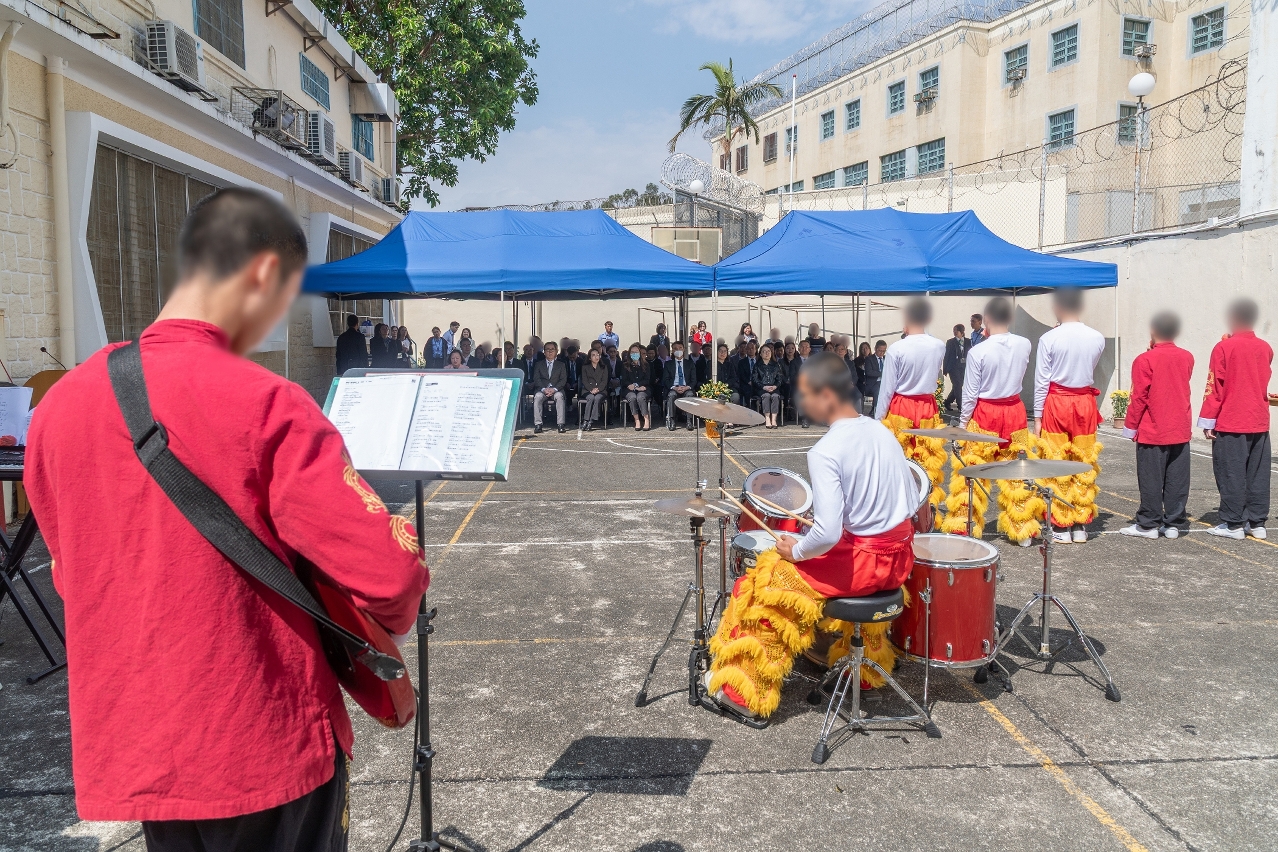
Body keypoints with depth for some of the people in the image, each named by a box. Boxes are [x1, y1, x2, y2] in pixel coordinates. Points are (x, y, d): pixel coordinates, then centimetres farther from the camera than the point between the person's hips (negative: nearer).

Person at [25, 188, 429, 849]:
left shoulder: (57, 405, -2)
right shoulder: (267, 406, -21)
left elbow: (71, 572, 11)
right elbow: (393, 573, -23)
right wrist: (387, 622, -2)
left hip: (128, 753, 5)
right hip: (268, 749, -5)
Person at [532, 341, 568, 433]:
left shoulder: (561, 365, 17)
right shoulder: (539, 364, 17)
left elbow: (563, 380, 4)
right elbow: (536, 379, 5)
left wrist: (554, 389, -14)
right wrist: (544, 389, -15)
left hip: (556, 390, 0)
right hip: (542, 390, 0)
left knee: (559, 396, -35)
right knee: (537, 397, -33)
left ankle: (560, 424, -36)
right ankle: (537, 424, -34)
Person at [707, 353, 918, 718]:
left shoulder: (825, 452, -22)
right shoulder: (882, 431, 2)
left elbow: (827, 534, -28)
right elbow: (911, 500, 10)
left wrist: (796, 551, -9)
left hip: (860, 562, -8)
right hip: (899, 556, 8)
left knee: (765, 582, 5)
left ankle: (745, 690, 14)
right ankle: (866, 666, 50)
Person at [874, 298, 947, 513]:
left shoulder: (896, 349, -15)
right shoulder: (939, 347, -4)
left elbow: (887, 389, -11)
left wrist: (878, 420, -3)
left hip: (900, 409, -3)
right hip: (928, 409, 3)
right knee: (929, 460, 11)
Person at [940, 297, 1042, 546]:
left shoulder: (978, 352, -16)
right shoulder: (1024, 345, -4)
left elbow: (970, 393, -10)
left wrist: (962, 423, 1)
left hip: (984, 414, -4)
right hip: (1015, 412, 4)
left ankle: (963, 527, 9)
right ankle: (1024, 531, 18)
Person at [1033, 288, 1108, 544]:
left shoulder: (1048, 339, -12)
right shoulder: (1097, 338, -1)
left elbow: (1041, 381, -9)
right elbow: (1091, 369, 14)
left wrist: (1037, 416, -4)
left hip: (1055, 403, -3)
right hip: (1085, 403, 3)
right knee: (1084, 463, 11)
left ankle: (1061, 527, 8)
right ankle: (1080, 526, 17)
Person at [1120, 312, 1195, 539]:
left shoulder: (1145, 360, -12)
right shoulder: (1186, 358, 4)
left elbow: (1139, 398, -12)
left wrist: (1130, 427, -2)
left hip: (1152, 431, -5)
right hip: (1181, 429, 5)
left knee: (1151, 480, 1)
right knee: (1177, 479, 8)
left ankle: (1148, 524, 6)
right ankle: (1175, 524, 13)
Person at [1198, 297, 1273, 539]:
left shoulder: (1224, 348, -10)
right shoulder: (1265, 349, 6)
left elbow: (1215, 388, -10)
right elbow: (1264, 381, 20)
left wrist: (1208, 421, -7)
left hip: (1230, 423, -5)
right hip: (1259, 422, 6)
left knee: (1231, 474, 0)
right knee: (1257, 474, 9)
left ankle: (1234, 524, 2)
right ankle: (1257, 523, 14)